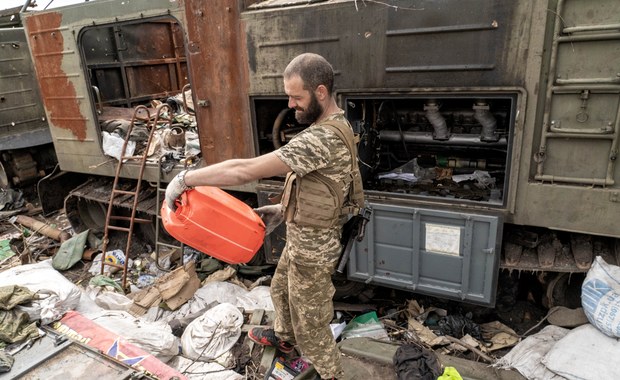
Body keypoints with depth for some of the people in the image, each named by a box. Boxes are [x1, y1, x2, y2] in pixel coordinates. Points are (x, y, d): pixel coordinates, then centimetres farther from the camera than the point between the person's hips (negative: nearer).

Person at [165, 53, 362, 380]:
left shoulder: (323, 139, -33)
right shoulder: (333, 126, 2)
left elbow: (247, 170, -36)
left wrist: (186, 178, -28)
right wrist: (284, 209, 5)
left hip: (312, 250, -10)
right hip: (302, 239, 10)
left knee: (311, 328, 11)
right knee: (281, 289, 33)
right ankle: (284, 336, 60)